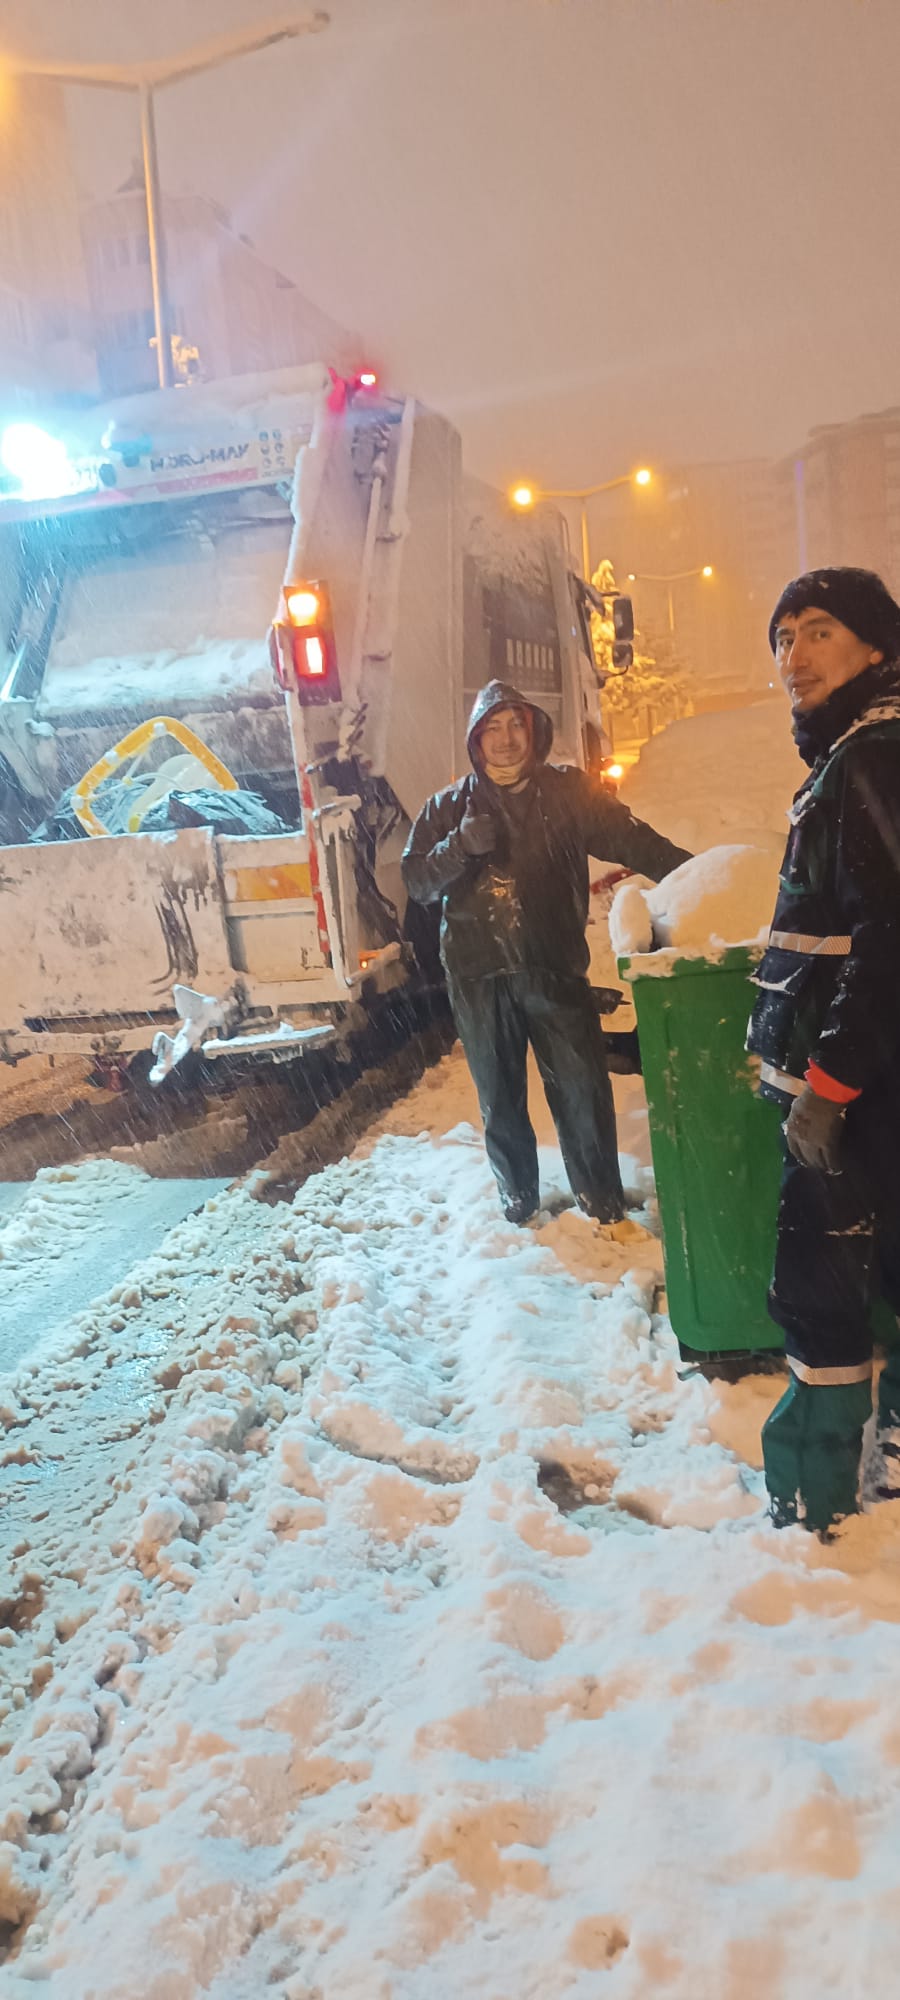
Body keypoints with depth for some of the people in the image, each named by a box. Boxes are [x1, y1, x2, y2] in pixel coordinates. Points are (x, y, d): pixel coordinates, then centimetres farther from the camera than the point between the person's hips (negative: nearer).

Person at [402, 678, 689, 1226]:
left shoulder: (568, 791, 5)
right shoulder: (450, 807, 9)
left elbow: (630, 839, -4)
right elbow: (417, 881, 1)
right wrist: (461, 846, -17)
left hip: (554, 967, -1)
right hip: (479, 975, 1)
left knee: (583, 1090, 1)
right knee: (500, 1097, 11)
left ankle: (601, 1197, 19)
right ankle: (518, 1195, 29)